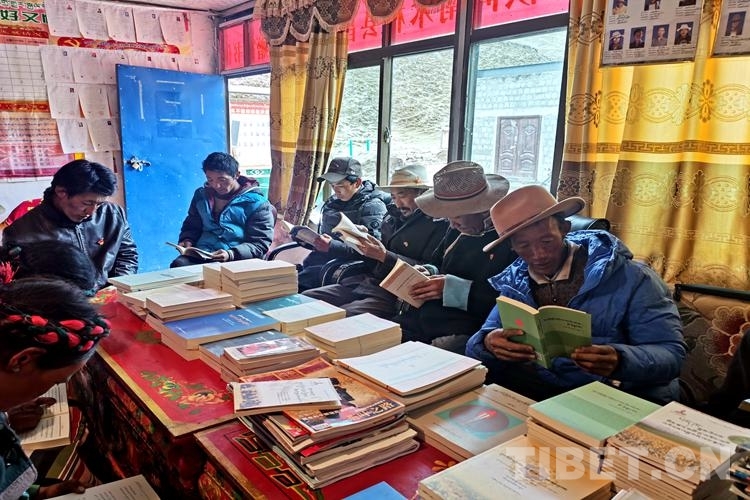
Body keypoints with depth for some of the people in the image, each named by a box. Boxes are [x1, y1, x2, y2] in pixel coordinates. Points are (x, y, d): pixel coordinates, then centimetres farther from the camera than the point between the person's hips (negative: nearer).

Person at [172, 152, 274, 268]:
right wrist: (187, 240, 7)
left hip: (236, 260, -5)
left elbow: (260, 244, -4)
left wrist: (231, 254, -20)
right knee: (178, 265, -28)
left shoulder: (256, 203, 1)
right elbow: (191, 225, 31)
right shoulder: (201, 195, 18)